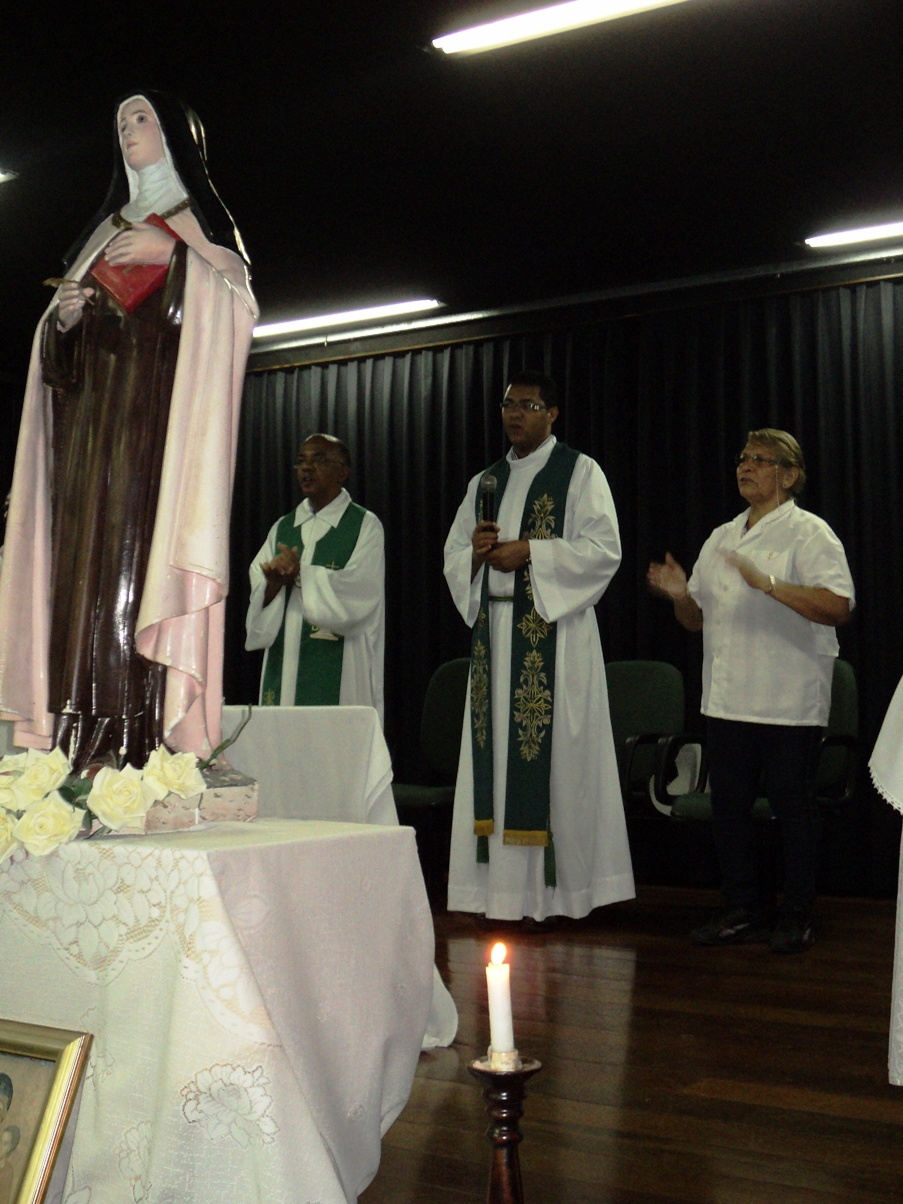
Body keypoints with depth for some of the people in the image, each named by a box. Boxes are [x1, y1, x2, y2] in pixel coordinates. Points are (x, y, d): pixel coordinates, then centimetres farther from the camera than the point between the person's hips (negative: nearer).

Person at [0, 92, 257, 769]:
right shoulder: (107, 230, 27)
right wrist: (64, 316, 2)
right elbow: (65, 346, 24)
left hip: (161, 412, -5)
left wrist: (171, 249, -11)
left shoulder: (199, 220, 14)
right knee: (86, 554, -6)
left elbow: (237, 306, -3)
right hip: (95, 414, 5)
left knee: (142, 546, -16)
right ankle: (85, 742, -8)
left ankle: (144, 736, -19)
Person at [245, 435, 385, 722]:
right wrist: (274, 584, -13)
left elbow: (359, 593, -12)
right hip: (285, 669, 4)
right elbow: (258, 599, 8)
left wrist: (301, 574, -13)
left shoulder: (366, 526, 2)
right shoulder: (282, 528, 16)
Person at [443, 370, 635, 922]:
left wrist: (528, 551, -14)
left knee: (551, 752, -7)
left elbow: (603, 549, -8)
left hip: (553, 632, -6)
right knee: (497, 754, 3)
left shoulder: (579, 472, 3)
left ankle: (556, 887, -1)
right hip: (494, 632, 6)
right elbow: (454, 555, 20)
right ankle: (504, 887, 9)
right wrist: (476, 552, -3)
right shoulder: (485, 482, 21)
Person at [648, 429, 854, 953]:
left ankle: (797, 916, 14)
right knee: (729, 804, 10)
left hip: (789, 702, -7)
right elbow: (699, 619, 22)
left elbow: (838, 607, -18)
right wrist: (680, 594, 1)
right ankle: (744, 908, 23)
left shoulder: (809, 533, -4)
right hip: (728, 700, 7)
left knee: (794, 806, 1)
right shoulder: (721, 538, 18)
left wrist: (768, 583, -25)